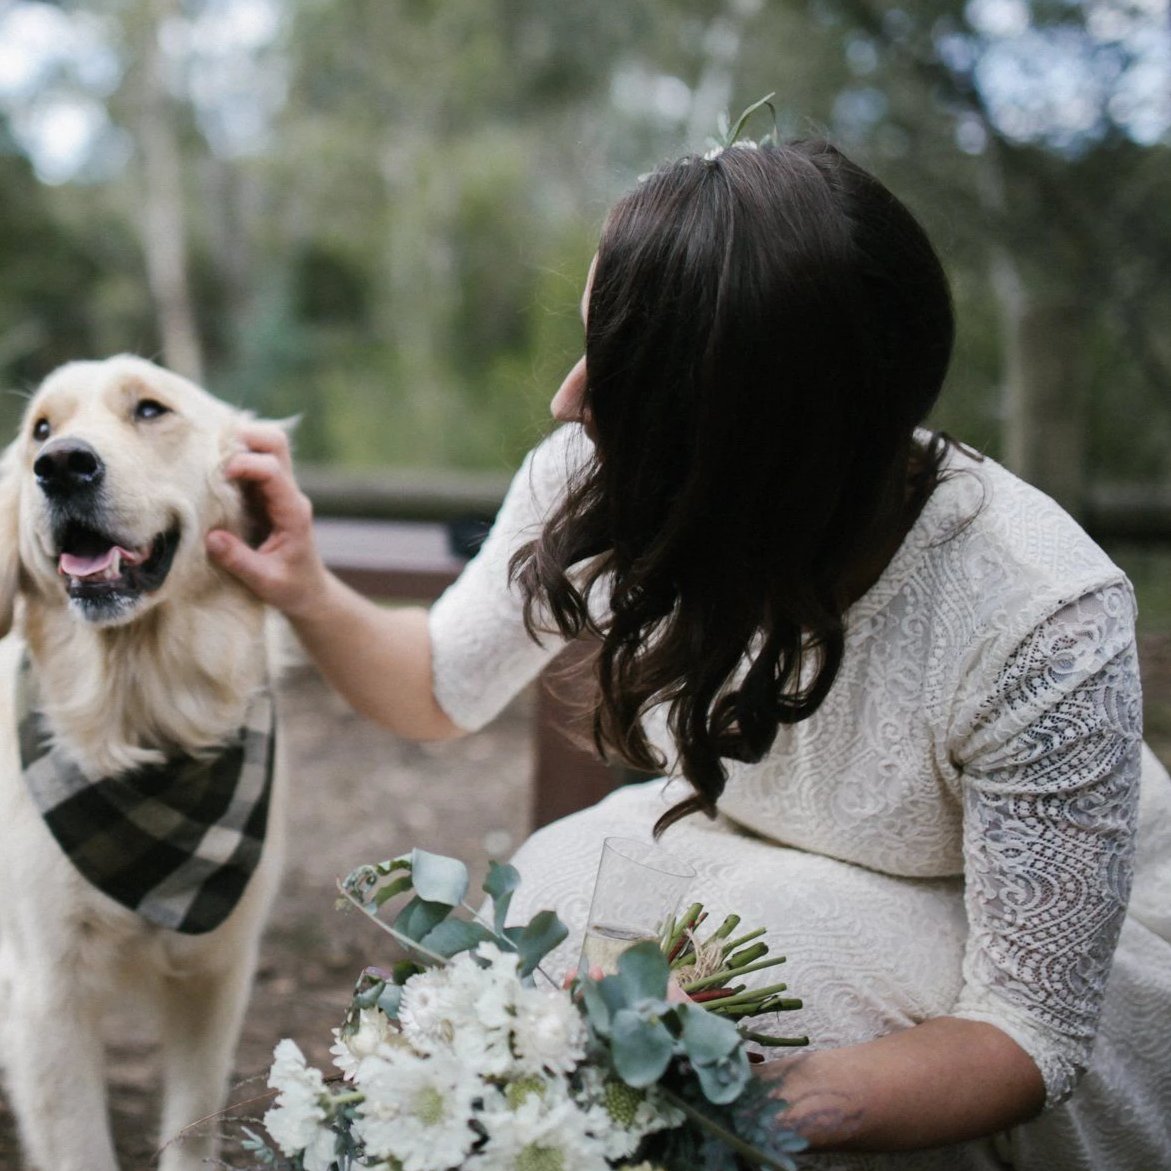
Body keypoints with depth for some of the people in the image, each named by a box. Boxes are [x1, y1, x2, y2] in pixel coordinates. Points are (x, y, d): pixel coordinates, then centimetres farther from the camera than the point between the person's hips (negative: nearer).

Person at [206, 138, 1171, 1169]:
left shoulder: (1040, 623, -35)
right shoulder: (597, 481, -20)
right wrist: (309, 596, -21)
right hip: (753, 874, 4)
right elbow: (446, 688, 0)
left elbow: (1031, 1032, -28)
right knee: (557, 885, -24)